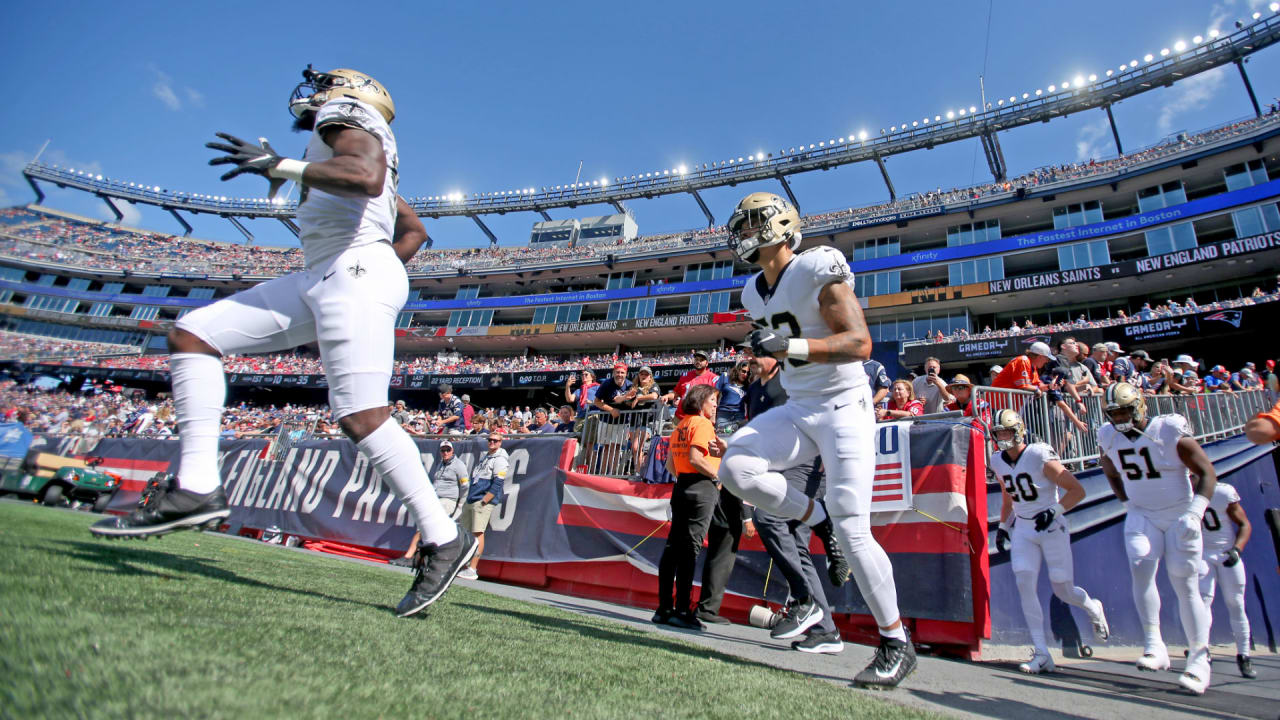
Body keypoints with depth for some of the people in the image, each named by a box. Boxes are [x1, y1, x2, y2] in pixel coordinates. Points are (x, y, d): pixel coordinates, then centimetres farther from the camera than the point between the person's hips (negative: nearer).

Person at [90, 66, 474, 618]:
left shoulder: (350, 127, 5)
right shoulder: (348, 148, 32)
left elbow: (367, 179, -21)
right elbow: (415, 232, 33)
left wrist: (280, 165, -14)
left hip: (354, 270, -10)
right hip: (317, 280, 10)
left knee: (362, 418, -20)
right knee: (192, 334, 6)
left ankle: (442, 539, -12)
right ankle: (196, 487, -1)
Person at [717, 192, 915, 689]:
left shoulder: (817, 270, -15)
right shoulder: (756, 293, 10)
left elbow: (860, 344, -24)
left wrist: (791, 346, -33)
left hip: (844, 409, -7)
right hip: (797, 409, 7)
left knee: (852, 531, -10)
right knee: (735, 466, -19)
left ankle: (897, 643, 11)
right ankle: (816, 521, 6)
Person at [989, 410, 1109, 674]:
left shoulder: (1040, 456, -19)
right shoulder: (998, 462, 2)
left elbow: (1077, 490, -14)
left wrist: (1054, 511, -23)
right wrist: (1003, 526, 14)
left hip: (1051, 527, -5)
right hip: (1022, 528, 5)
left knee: (1063, 591, 5)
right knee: (1025, 584, -11)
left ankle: (1093, 607, 42)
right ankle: (1041, 653, -5)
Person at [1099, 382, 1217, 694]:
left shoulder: (1171, 431, -16)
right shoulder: (1109, 438, -3)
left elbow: (1207, 473, -11)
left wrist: (1194, 513, -21)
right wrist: (1127, 502, 7)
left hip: (1179, 516, -3)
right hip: (1141, 516, 3)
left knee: (1186, 585, -2)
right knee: (1141, 566, -20)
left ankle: (1199, 660, 9)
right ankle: (1154, 645, -13)